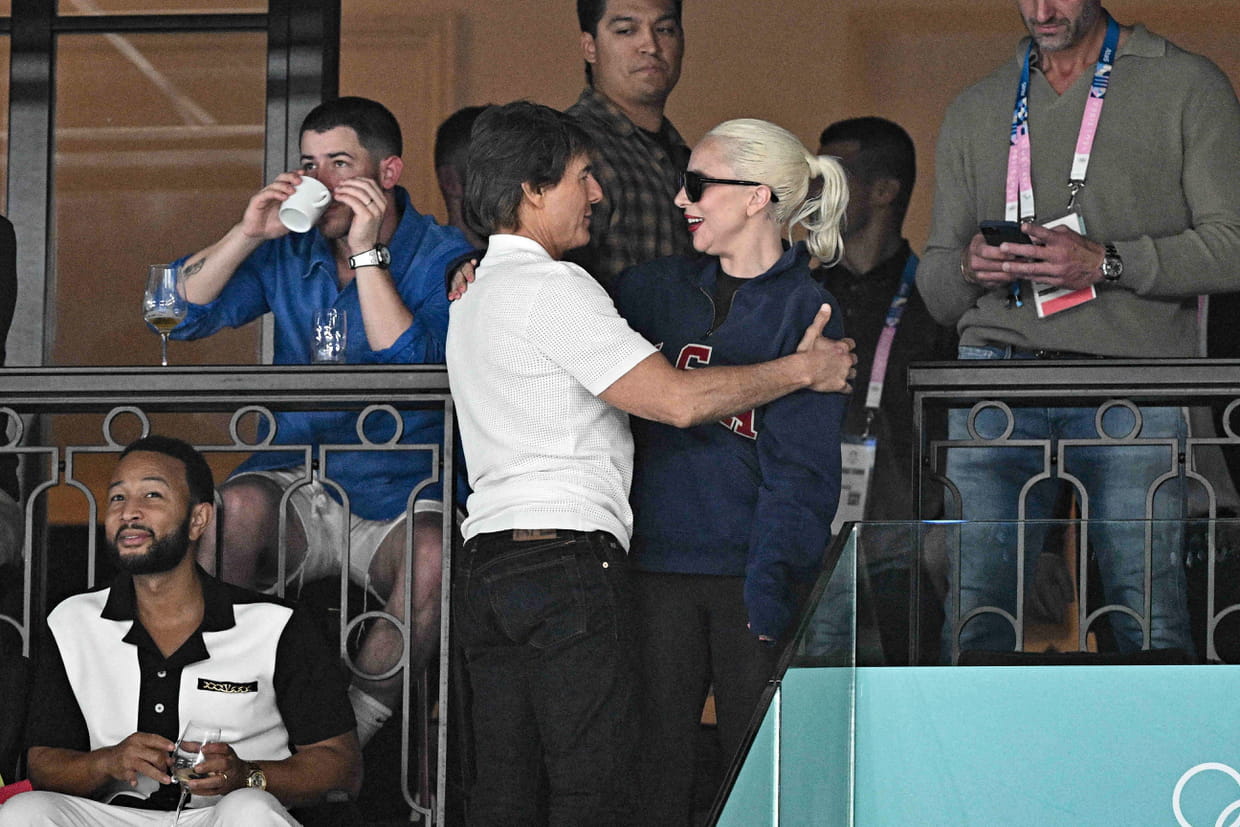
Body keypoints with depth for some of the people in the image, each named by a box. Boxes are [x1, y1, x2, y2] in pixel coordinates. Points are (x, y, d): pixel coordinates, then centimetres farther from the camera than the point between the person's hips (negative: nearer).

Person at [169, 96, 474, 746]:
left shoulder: (443, 259, -1)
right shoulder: (288, 250, 11)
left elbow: (416, 368, -17)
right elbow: (176, 315, 4)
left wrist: (367, 253, -18)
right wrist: (248, 235, -8)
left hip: (398, 496, -3)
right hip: (296, 482, 3)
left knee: (434, 557, -36)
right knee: (239, 506, -32)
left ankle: (350, 728, -21)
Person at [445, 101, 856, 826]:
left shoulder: (476, 298, 23)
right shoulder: (554, 289, -8)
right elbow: (677, 399, -14)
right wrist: (804, 369, -3)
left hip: (487, 566, 9)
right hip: (571, 561, -9)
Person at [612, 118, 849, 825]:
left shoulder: (806, 309, -3)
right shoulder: (661, 289, 12)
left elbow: (801, 469, -8)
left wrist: (771, 587, -17)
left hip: (754, 574, -4)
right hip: (660, 564, 4)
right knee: (655, 759, 2)